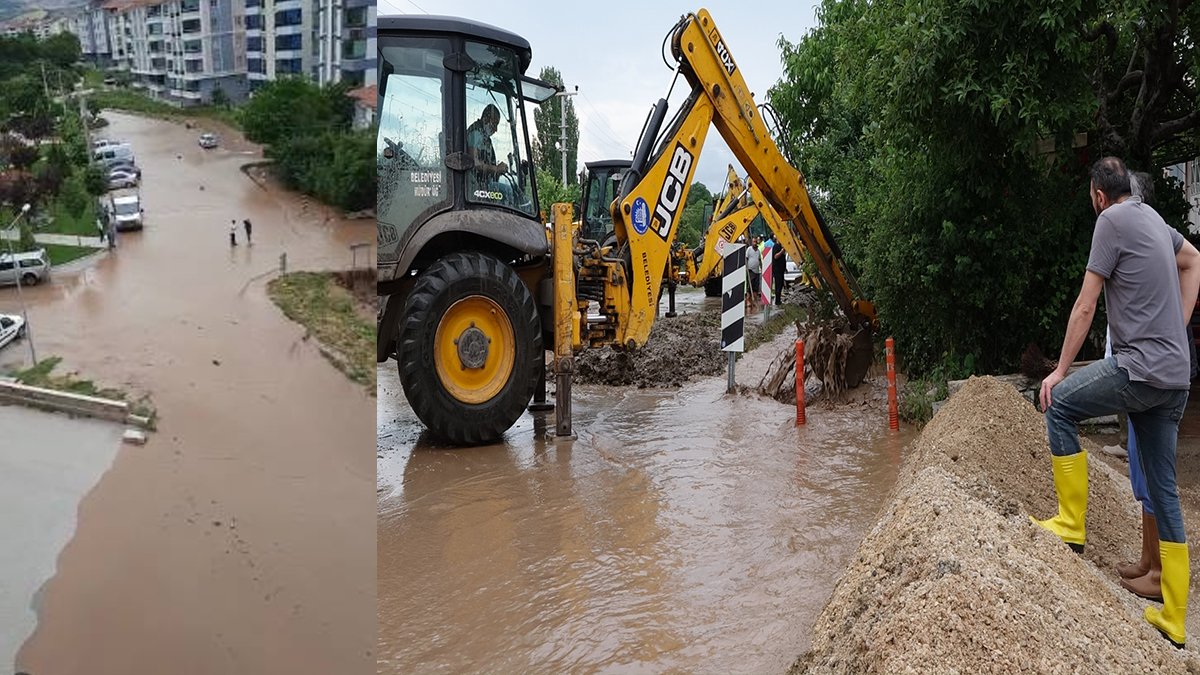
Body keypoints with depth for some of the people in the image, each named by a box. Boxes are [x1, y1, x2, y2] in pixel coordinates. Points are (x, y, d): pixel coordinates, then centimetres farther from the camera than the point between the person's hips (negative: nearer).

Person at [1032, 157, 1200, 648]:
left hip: (1142, 368, -8)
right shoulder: (1154, 219, 18)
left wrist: (1061, 370, -3)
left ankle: (1072, 524, 4)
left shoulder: (1112, 221, -6)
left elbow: (1085, 307, -9)